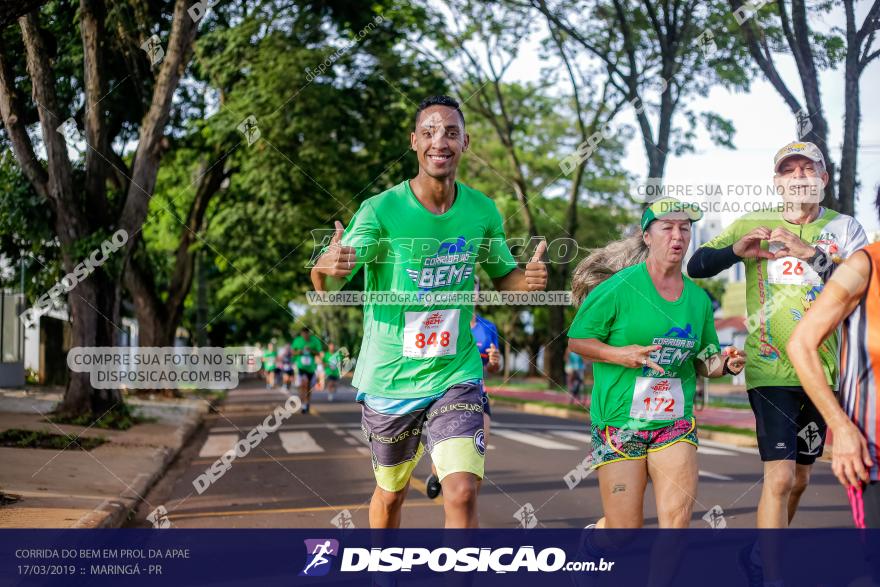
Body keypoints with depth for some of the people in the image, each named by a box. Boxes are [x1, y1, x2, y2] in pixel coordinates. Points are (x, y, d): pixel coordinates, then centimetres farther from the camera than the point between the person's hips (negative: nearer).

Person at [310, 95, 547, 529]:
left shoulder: (482, 211, -3)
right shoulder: (381, 210, -13)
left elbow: (503, 277, 13)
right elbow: (327, 287, -22)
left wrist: (530, 278, -12)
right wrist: (326, 268, -48)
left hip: (456, 376, 1)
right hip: (388, 380, -1)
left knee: (462, 494, -16)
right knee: (390, 494, 17)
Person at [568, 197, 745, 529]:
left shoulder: (698, 298, 9)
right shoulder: (618, 288, -7)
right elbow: (577, 340, -2)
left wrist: (724, 364, -3)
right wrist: (620, 354, -17)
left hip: (675, 423, 4)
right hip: (619, 422, -4)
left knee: (678, 516, -13)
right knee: (624, 527, 0)